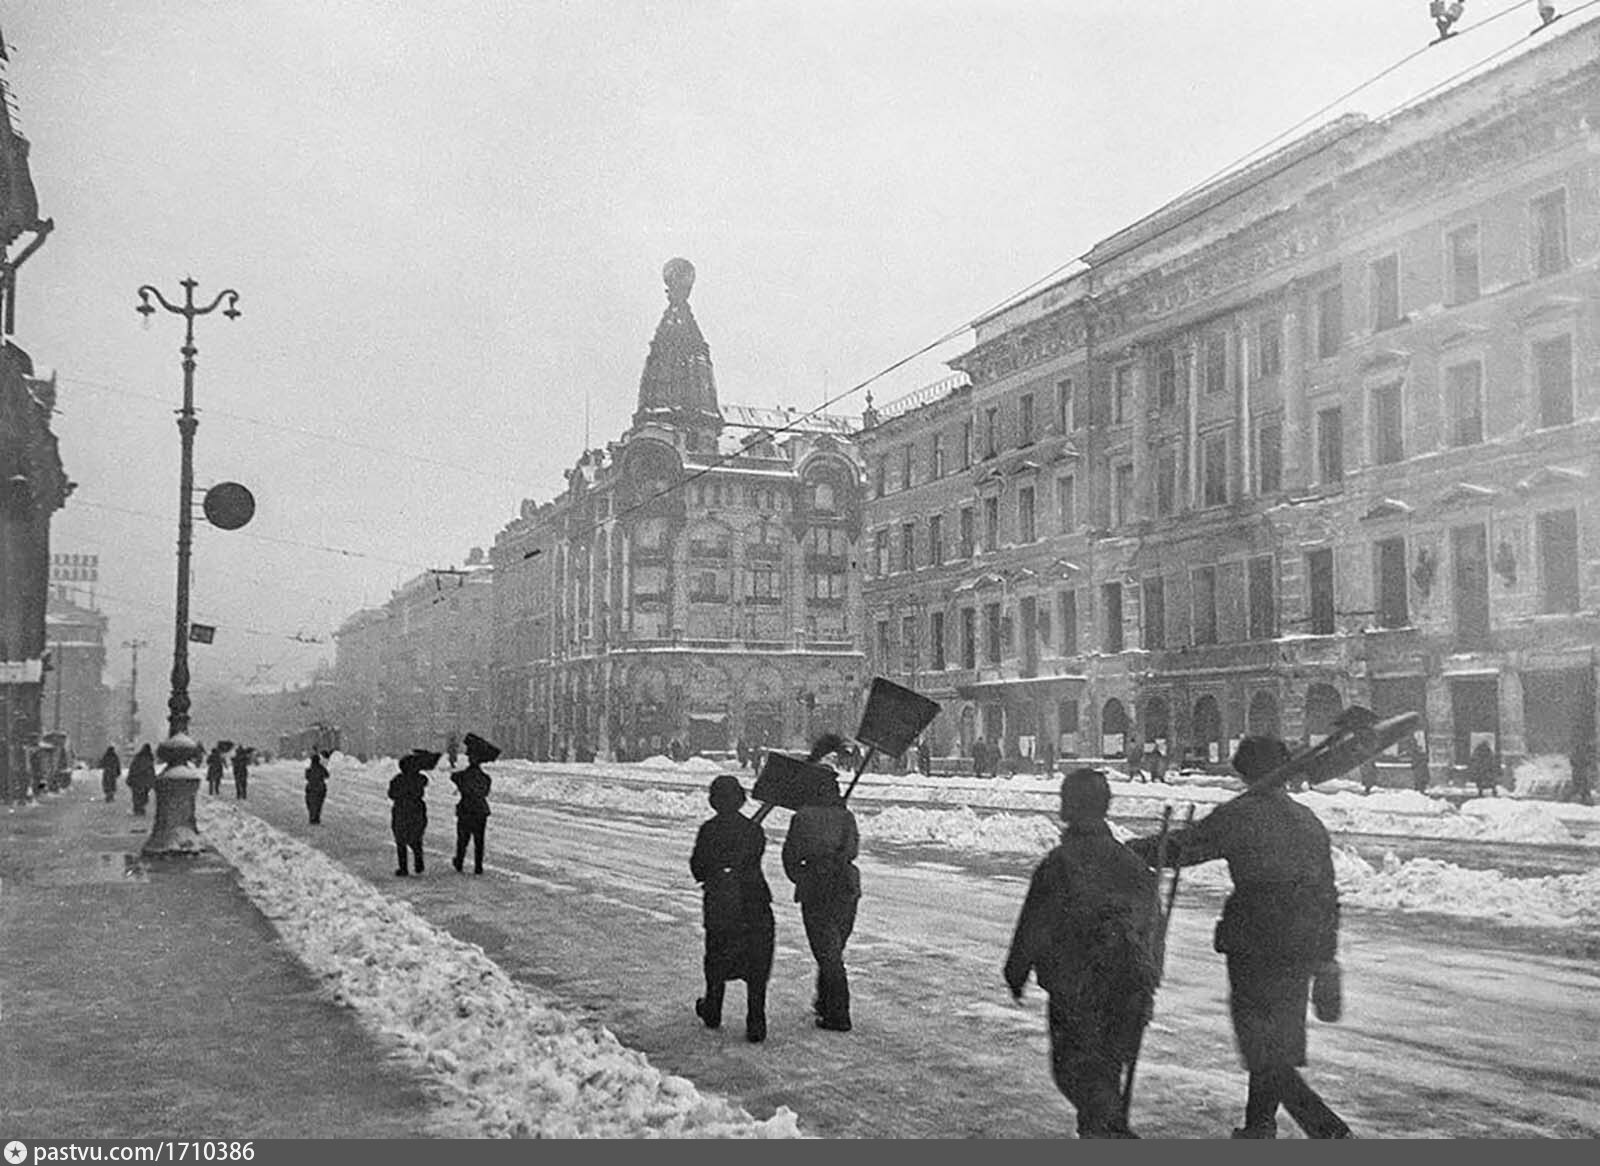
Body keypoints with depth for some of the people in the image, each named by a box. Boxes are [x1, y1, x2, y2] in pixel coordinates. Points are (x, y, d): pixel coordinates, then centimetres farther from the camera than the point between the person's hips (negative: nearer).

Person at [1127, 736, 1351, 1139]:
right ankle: (1260, 1128, 33)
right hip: (1302, 952, 7)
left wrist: (1129, 849, 4)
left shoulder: (1239, 815, -9)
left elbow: (1180, 848, -10)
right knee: (1278, 1042, 21)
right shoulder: (1310, 822, 11)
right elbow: (1327, 894, 14)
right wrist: (1326, 956, 21)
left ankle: (1330, 1130, -11)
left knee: (1267, 1057, -1)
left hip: (1256, 947, -7)